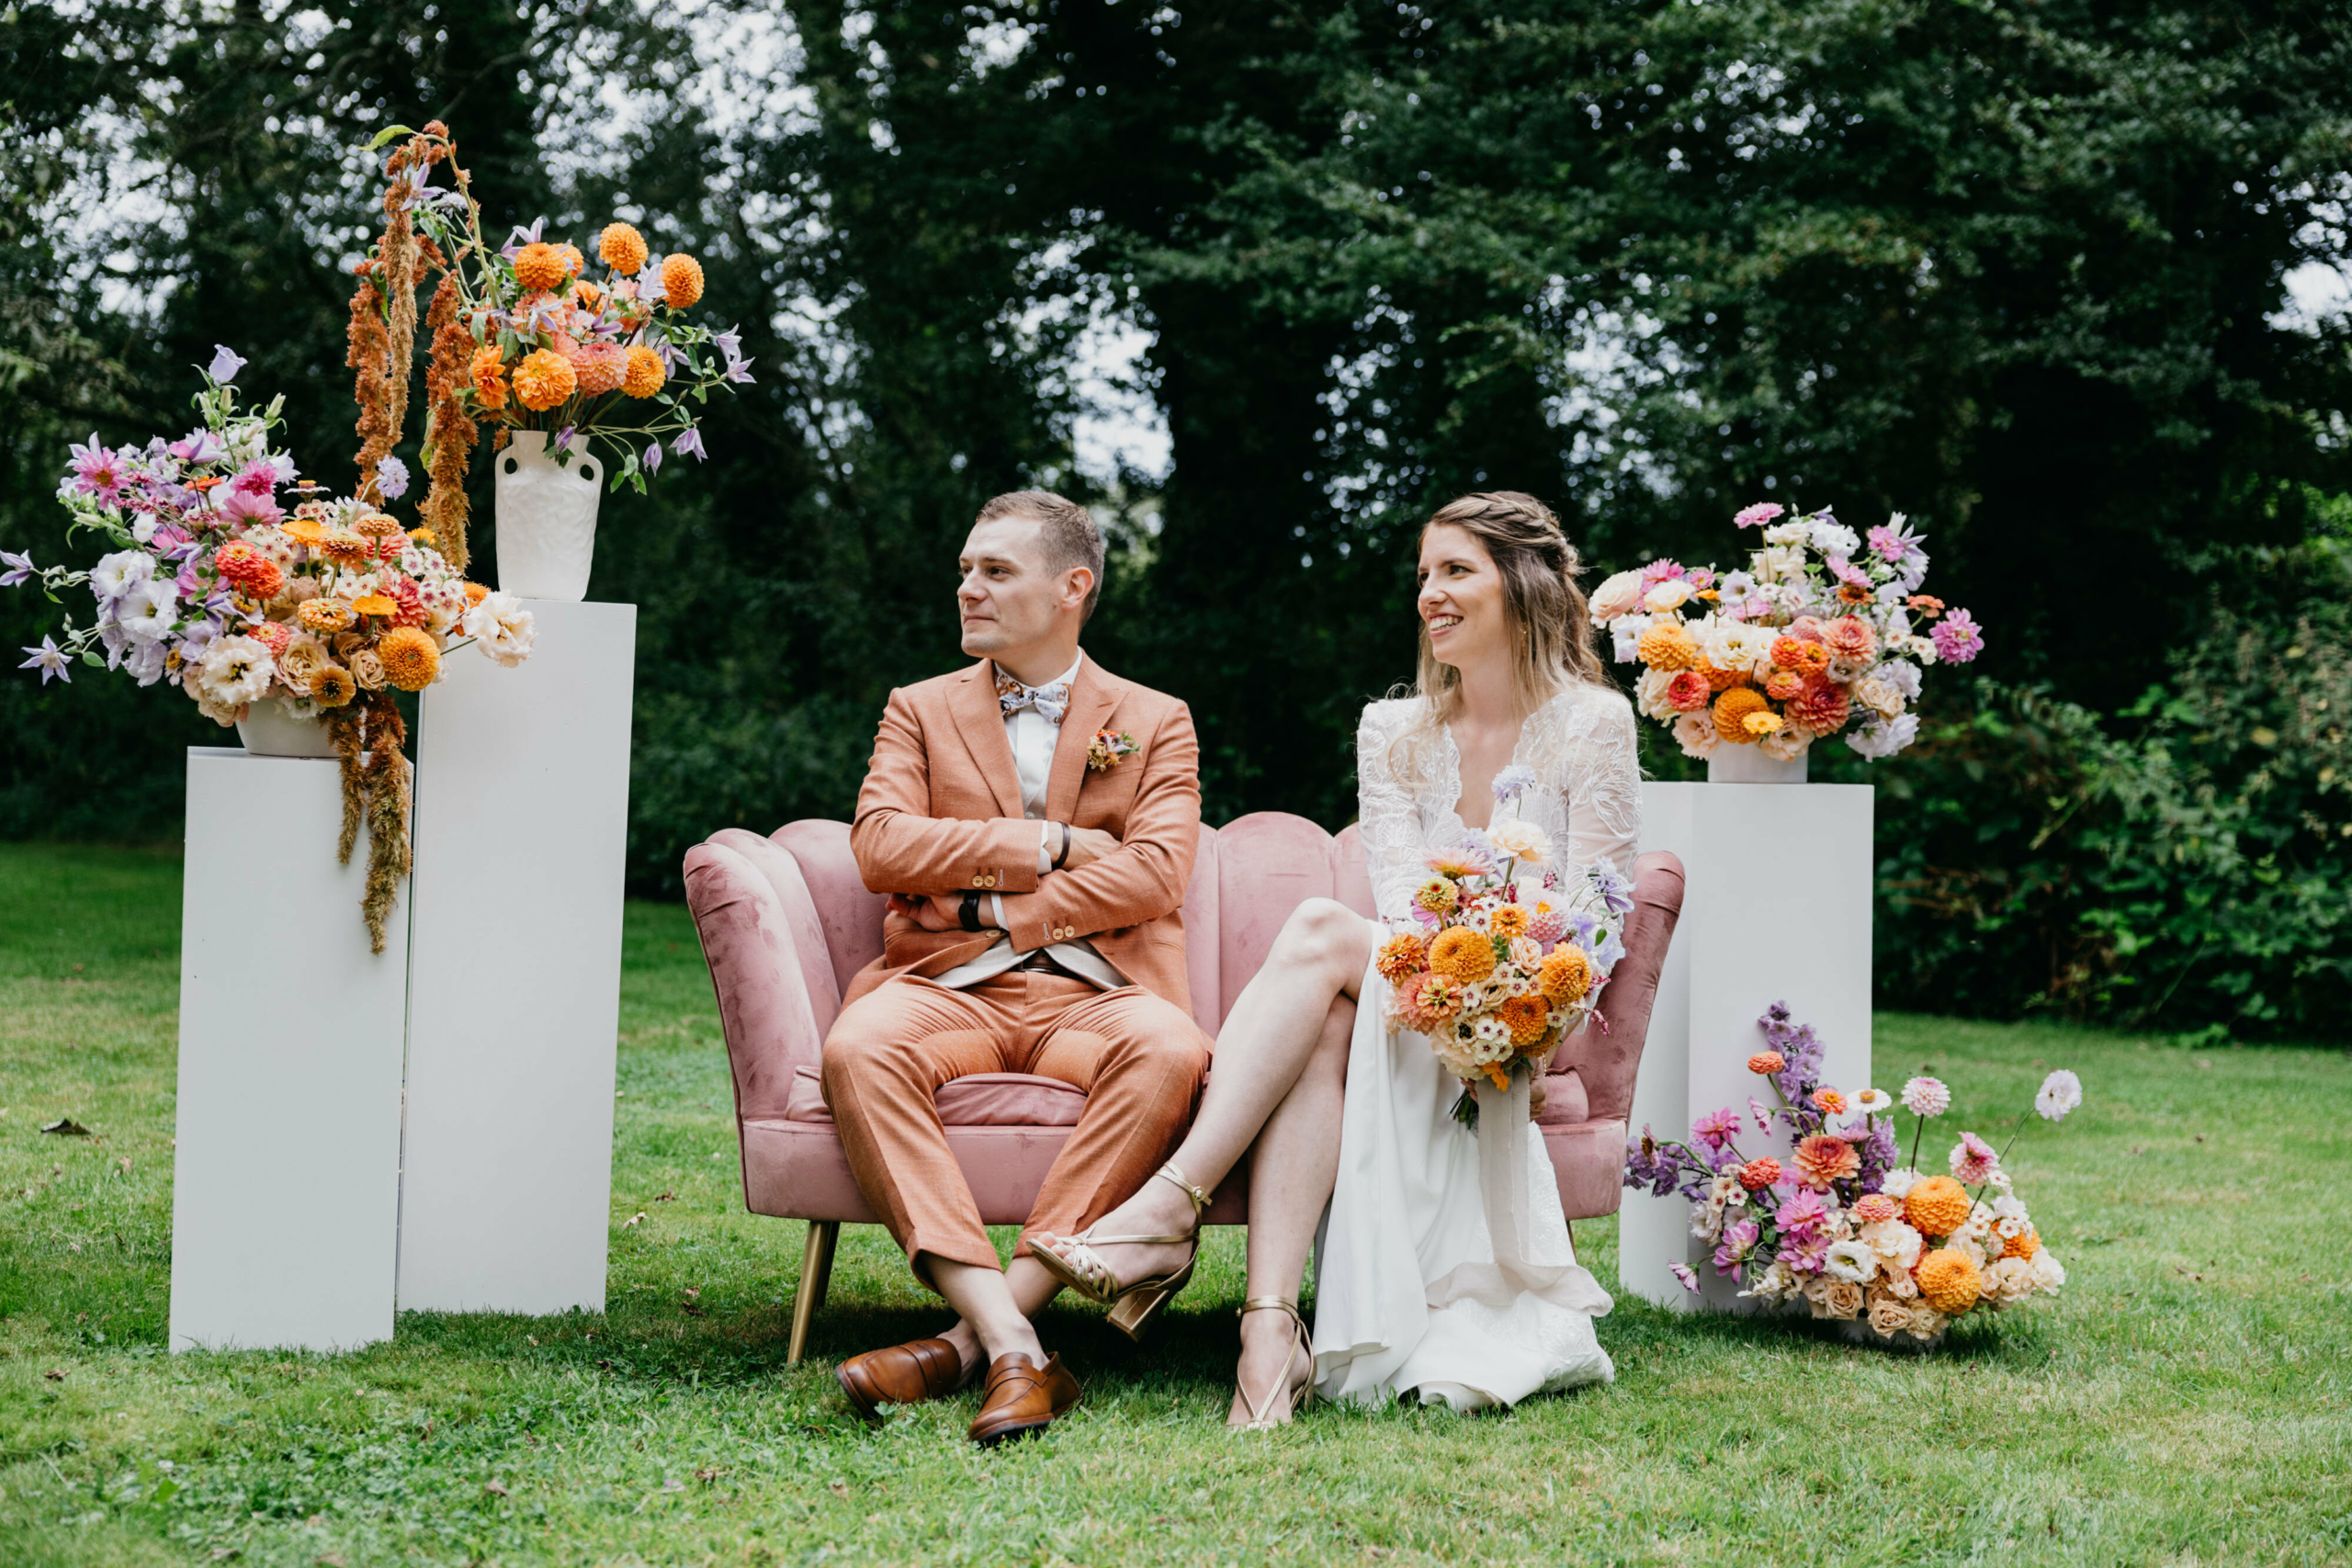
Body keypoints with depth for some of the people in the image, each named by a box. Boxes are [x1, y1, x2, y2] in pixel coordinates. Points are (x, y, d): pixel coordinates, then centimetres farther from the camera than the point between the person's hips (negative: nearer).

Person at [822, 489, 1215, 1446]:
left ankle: (967, 1340, -36)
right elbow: (879, 846, 1)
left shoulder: (1155, 722, 16)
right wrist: (1048, 846, -4)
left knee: (1169, 1049, -36)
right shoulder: (920, 710, 19)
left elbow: (1155, 875, -1)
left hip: (1094, 996, -1)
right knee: (857, 1050, -34)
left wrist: (989, 904, -5)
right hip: (951, 994, 1)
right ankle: (1015, 1349, -42)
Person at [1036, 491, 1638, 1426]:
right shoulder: (1393, 733, 13)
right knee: (1322, 1040, -35)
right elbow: (1402, 894, -2)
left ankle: (1166, 1209, -41)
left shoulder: (1593, 725, 2)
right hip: (1418, 1000, 3)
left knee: (1321, 930, -31)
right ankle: (1272, 1329, -50)